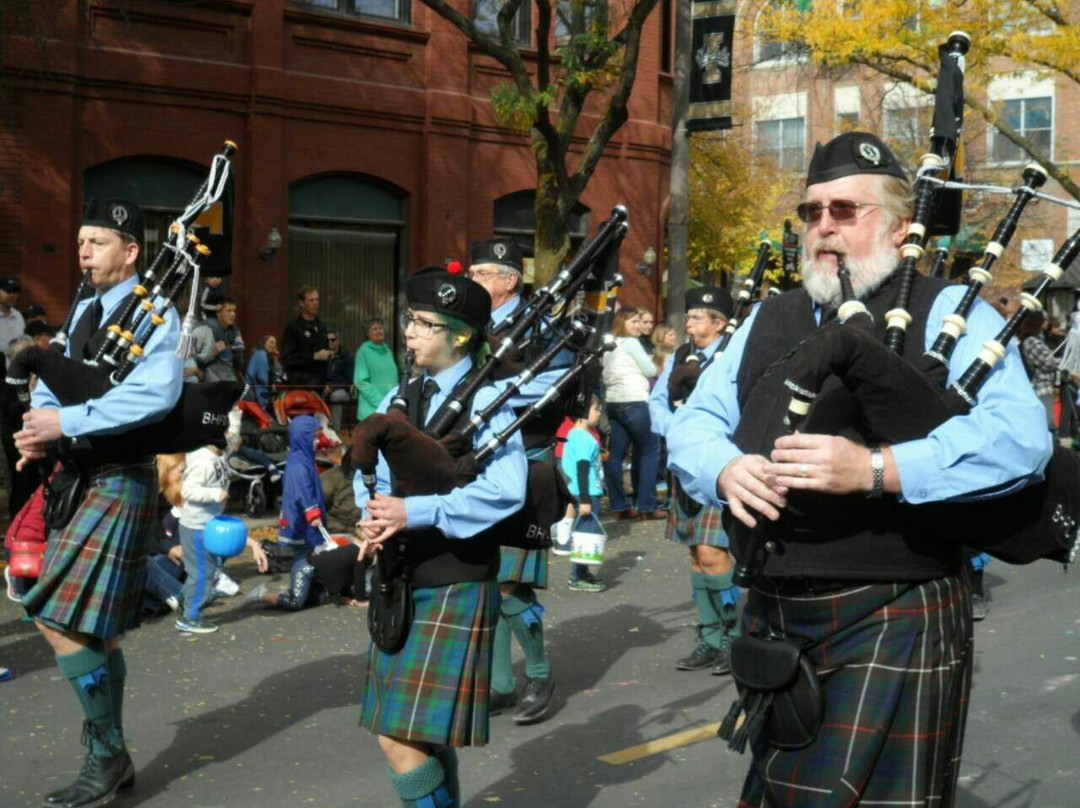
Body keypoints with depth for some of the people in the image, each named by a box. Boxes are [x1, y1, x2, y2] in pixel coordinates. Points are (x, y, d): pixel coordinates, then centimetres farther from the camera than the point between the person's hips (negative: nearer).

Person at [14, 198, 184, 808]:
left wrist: (68, 421, -28)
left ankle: (107, 758, 3)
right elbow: (55, 377, 13)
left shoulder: (154, 313, -12)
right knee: (94, 628, 13)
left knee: (61, 620, -12)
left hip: (120, 483, -8)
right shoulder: (86, 309, 13)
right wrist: (40, 423, -9)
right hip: (82, 480, 8)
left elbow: (158, 393, -27)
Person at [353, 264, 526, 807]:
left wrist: (417, 511, -26)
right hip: (400, 584, 7)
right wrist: (376, 516, -12)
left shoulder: (486, 401, -11)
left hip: (455, 588, -7)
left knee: (404, 739, -9)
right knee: (426, 736, 17)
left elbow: (503, 491, -24)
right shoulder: (399, 400, 10)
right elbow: (371, 474, 9)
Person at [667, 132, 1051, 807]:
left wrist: (876, 469, -29)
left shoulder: (948, 313, -4)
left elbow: (1020, 433, -19)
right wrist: (727, 470, -11)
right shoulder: (769, 321, 14)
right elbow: (694, 422, 13)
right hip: (774, 618, 6)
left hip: (895, 622, -5)